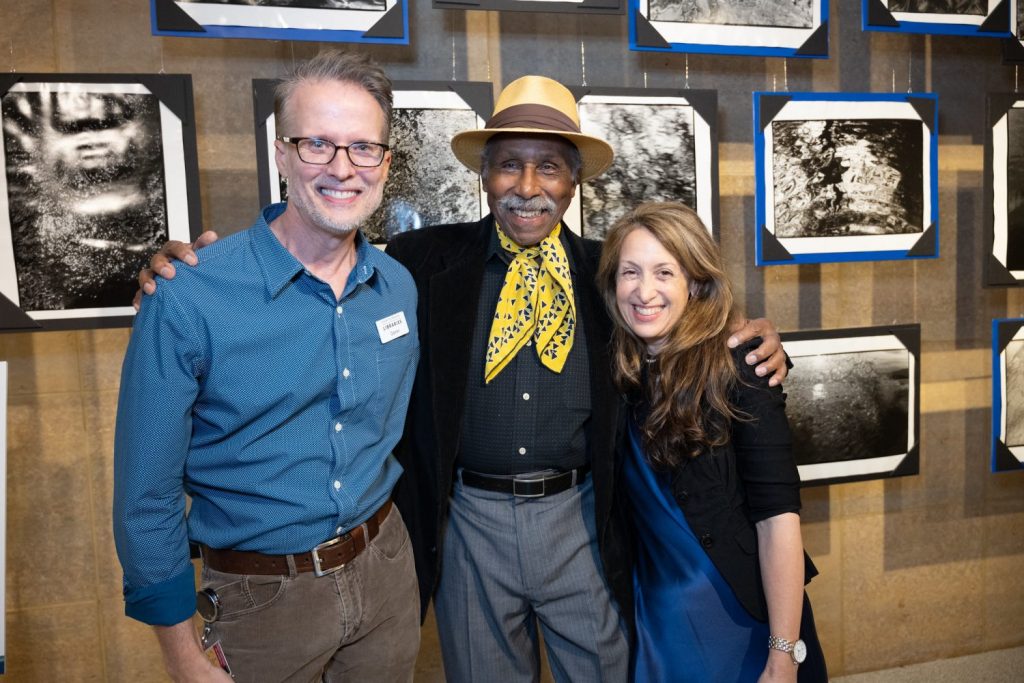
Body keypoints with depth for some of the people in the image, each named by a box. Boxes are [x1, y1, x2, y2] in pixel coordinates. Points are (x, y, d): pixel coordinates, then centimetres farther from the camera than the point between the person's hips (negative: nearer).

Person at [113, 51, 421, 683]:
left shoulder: (400, 286, -4)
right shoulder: (187, 299, -19)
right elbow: (148, 492, -12)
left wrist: (387, 545, 12)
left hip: (386, 568, 4)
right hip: (262, 598, -3)